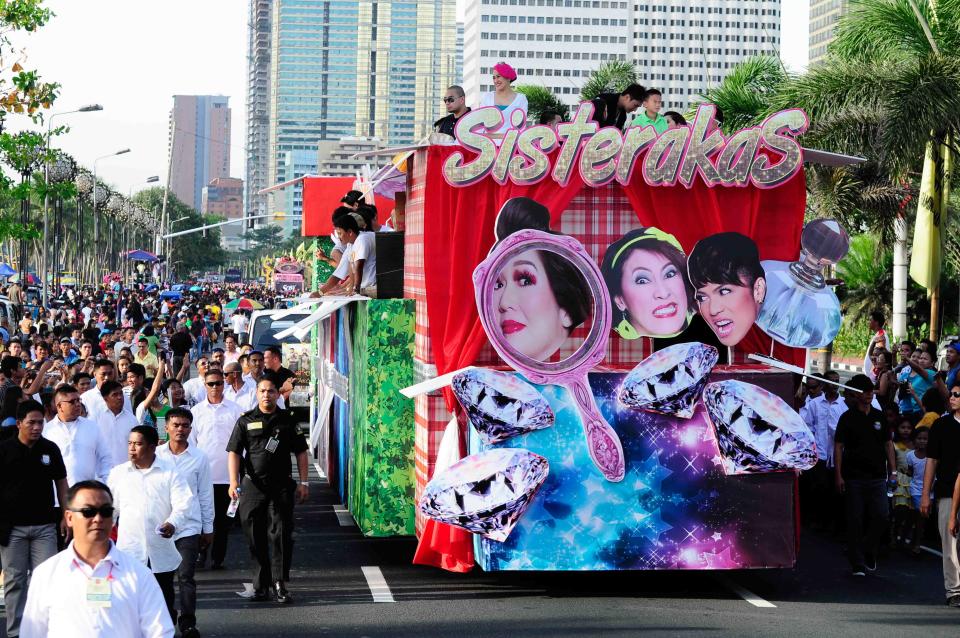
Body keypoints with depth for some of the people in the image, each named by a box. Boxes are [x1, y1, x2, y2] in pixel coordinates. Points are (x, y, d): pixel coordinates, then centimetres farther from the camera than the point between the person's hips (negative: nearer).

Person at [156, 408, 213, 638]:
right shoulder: (156, 456, 2)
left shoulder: (199, 458, 1)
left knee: (186, 576, -7)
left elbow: (205, 495, 6)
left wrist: (208, 528, 8)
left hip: (188, 526, -2)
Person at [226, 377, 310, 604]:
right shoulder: (246, 421, 5)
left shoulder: (288, 421, 8)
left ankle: (279, 584, -3)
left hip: (281, 485, 0)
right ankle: (261, 584, 13)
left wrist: (303, 482, 5)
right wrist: (233, 482, -12)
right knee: (256, 537, 4)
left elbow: (300, 452, 12)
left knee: (280, 534, -6)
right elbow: (234, 452, 0)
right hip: (253, 486, 0)